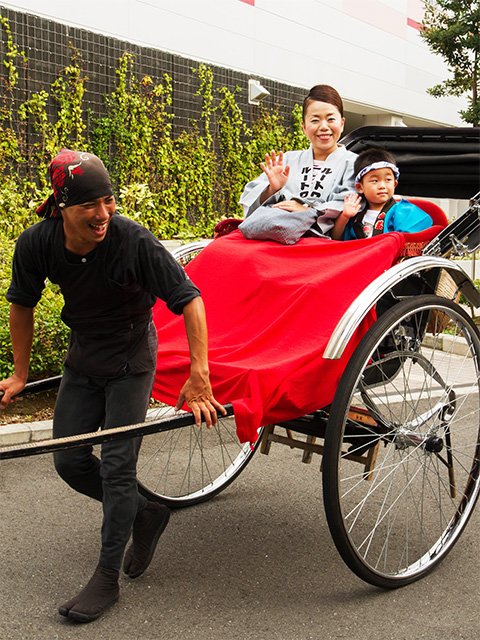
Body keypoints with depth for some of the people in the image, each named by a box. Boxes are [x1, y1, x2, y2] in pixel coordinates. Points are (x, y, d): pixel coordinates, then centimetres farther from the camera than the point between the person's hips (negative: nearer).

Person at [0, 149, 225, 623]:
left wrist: (199, 378, -28)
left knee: (116, 467, -3)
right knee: (69, 462, 9)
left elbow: (189, 299, -23)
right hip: (82, 358, 5)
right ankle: (145, 513, 31)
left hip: (130, 360, -5)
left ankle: (107, 578, 14)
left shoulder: (133, 240, -27)